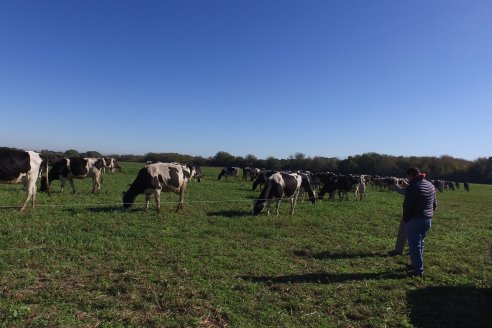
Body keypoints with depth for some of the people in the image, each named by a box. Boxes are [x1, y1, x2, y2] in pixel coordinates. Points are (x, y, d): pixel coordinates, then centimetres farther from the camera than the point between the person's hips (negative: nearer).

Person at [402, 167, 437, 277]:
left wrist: (405, 219, -6)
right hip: (428, 219, 9)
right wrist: (430, 214, 21)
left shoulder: (413, 187, -17)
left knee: (414, 245, -1)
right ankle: (417, 264, 33)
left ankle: (418, 271, 2)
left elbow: (407, 206, -18)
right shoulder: (431, 186, 10)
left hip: (414, 220, -8)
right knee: (420, 242, 22)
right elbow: (434, 203, 17)